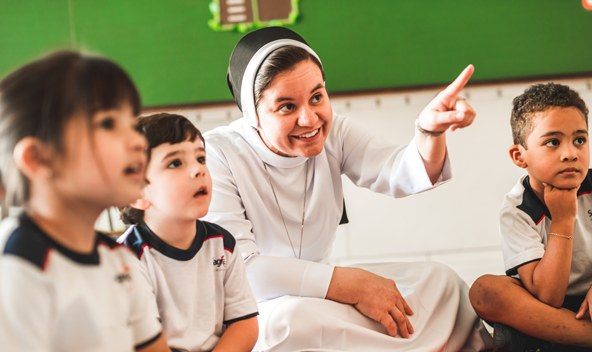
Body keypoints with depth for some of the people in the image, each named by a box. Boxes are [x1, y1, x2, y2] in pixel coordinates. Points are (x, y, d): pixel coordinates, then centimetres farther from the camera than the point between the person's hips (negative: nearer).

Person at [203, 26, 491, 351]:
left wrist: (430, 131, -39)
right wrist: (350, 284, -28)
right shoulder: (217, 154, -19)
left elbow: (401, 174, -18)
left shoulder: (332, 133, -2)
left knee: (443, 282, -7)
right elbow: (236, 270, -27)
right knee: (291, 319, -37)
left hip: (321, 294, 5)